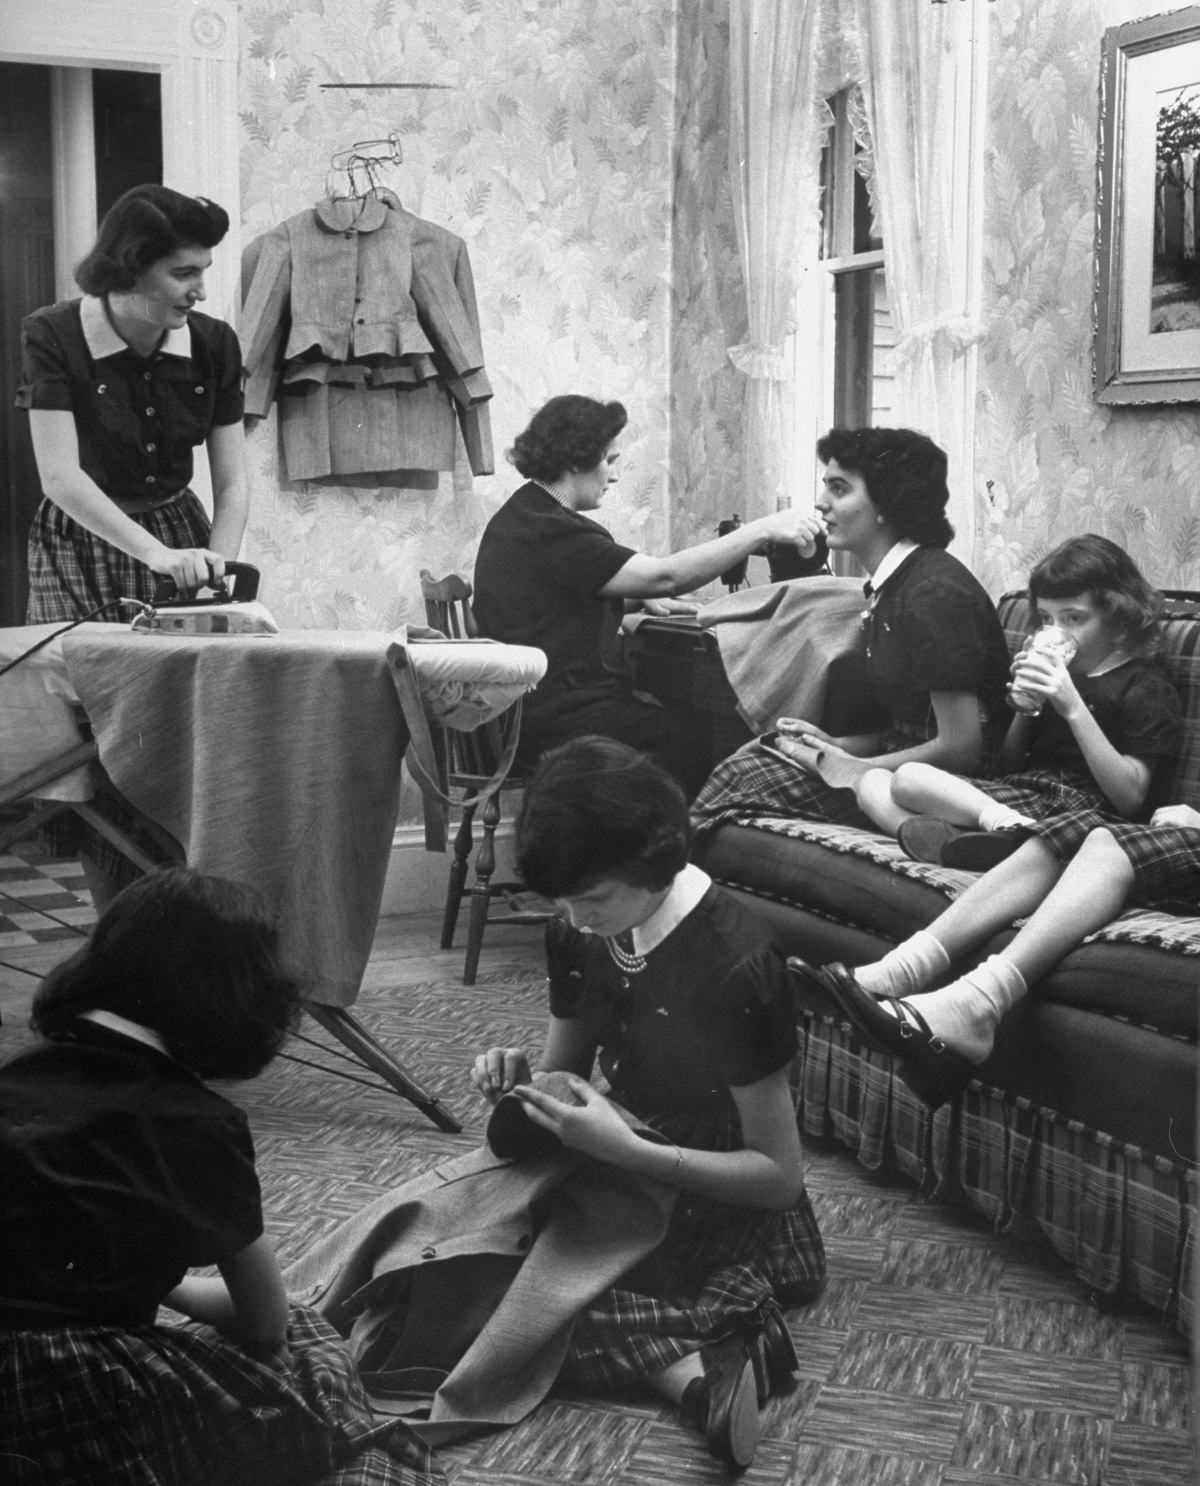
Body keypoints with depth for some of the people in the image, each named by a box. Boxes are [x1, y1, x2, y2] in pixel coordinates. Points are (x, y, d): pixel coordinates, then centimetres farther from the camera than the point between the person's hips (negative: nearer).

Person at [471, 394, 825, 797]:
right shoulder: (548, 531, -19)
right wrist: (763, 531, -22)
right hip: (555, 720, -10)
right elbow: (665, 575, -25)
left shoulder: (525, 516, 15)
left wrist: (641, 598, 13)